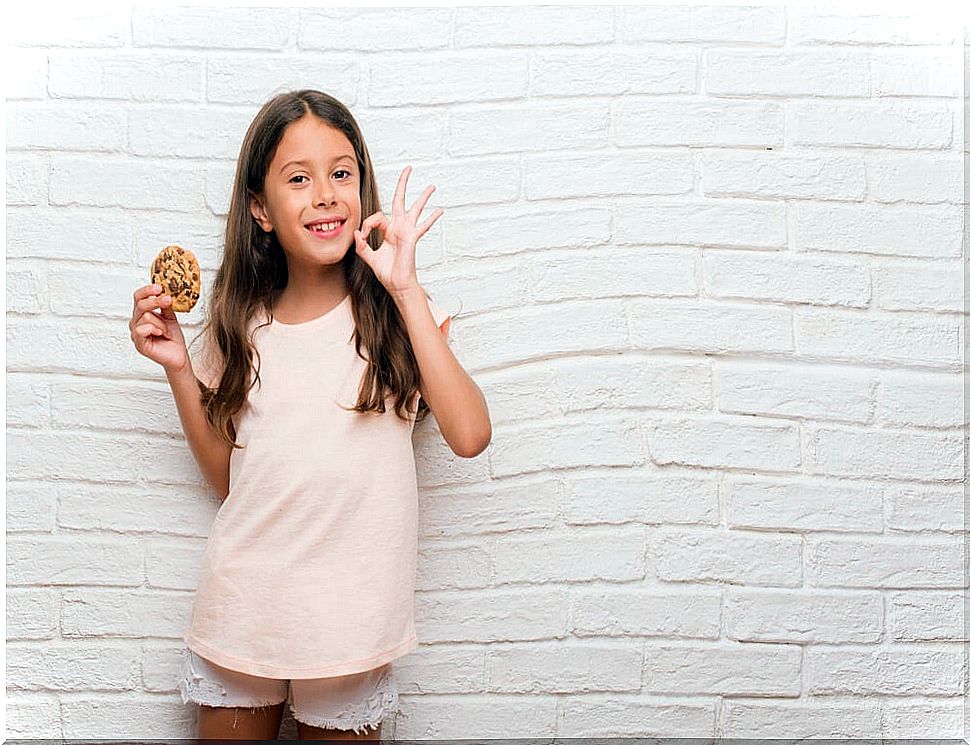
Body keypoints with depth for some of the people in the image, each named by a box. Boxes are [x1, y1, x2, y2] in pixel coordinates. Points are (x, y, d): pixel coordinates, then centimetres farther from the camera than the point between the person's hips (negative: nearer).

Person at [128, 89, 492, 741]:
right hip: (241, 607, 3)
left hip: (351, 610, -2)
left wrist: (405, 288, -22)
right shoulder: (240, 325, 1)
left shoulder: (392, 314, -7)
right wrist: (178, 366, -3)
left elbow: (469, 435, -23)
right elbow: (227, 475, 7)